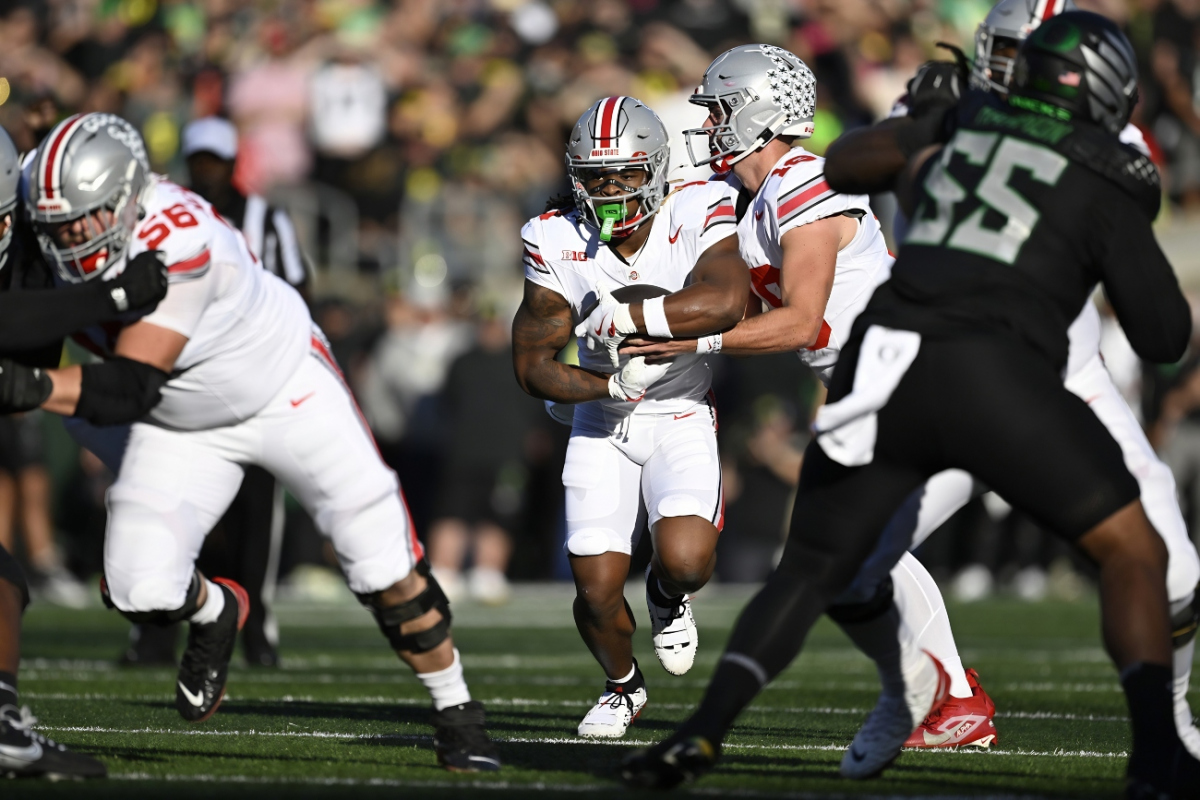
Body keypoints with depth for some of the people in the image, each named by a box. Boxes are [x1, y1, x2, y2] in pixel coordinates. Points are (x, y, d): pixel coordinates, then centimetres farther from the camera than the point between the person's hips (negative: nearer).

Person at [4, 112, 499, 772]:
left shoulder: (179, 247, -37)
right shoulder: (64, 245, -18)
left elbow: (129, 389, -40)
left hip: (285, 390, -5)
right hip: (183, 422, 5)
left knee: (383, 567, -2)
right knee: (140, 590, -12)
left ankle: (456, 718, 20)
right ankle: (215, 613, 23)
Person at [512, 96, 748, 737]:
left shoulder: (698, 216, -18)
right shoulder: (557, 243, -12)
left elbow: (723, 303, -38)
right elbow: (533, 366, -7)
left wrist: (623, 314, -33)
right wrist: (612, 384, -23)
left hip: (681, 419, -2)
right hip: (601, 426, 2)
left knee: (685, 560, -25)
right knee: (597, 591, -7)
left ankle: (669, 598, 15)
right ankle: (622, 685, 28)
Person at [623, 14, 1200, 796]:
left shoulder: (966, 124, 21)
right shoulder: (1105, 185, 7)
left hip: (882, 369, 5)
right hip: (991, 377, -5)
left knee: (810, 571, 19)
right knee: (1134, 552, 4)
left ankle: (702, 732, 2)